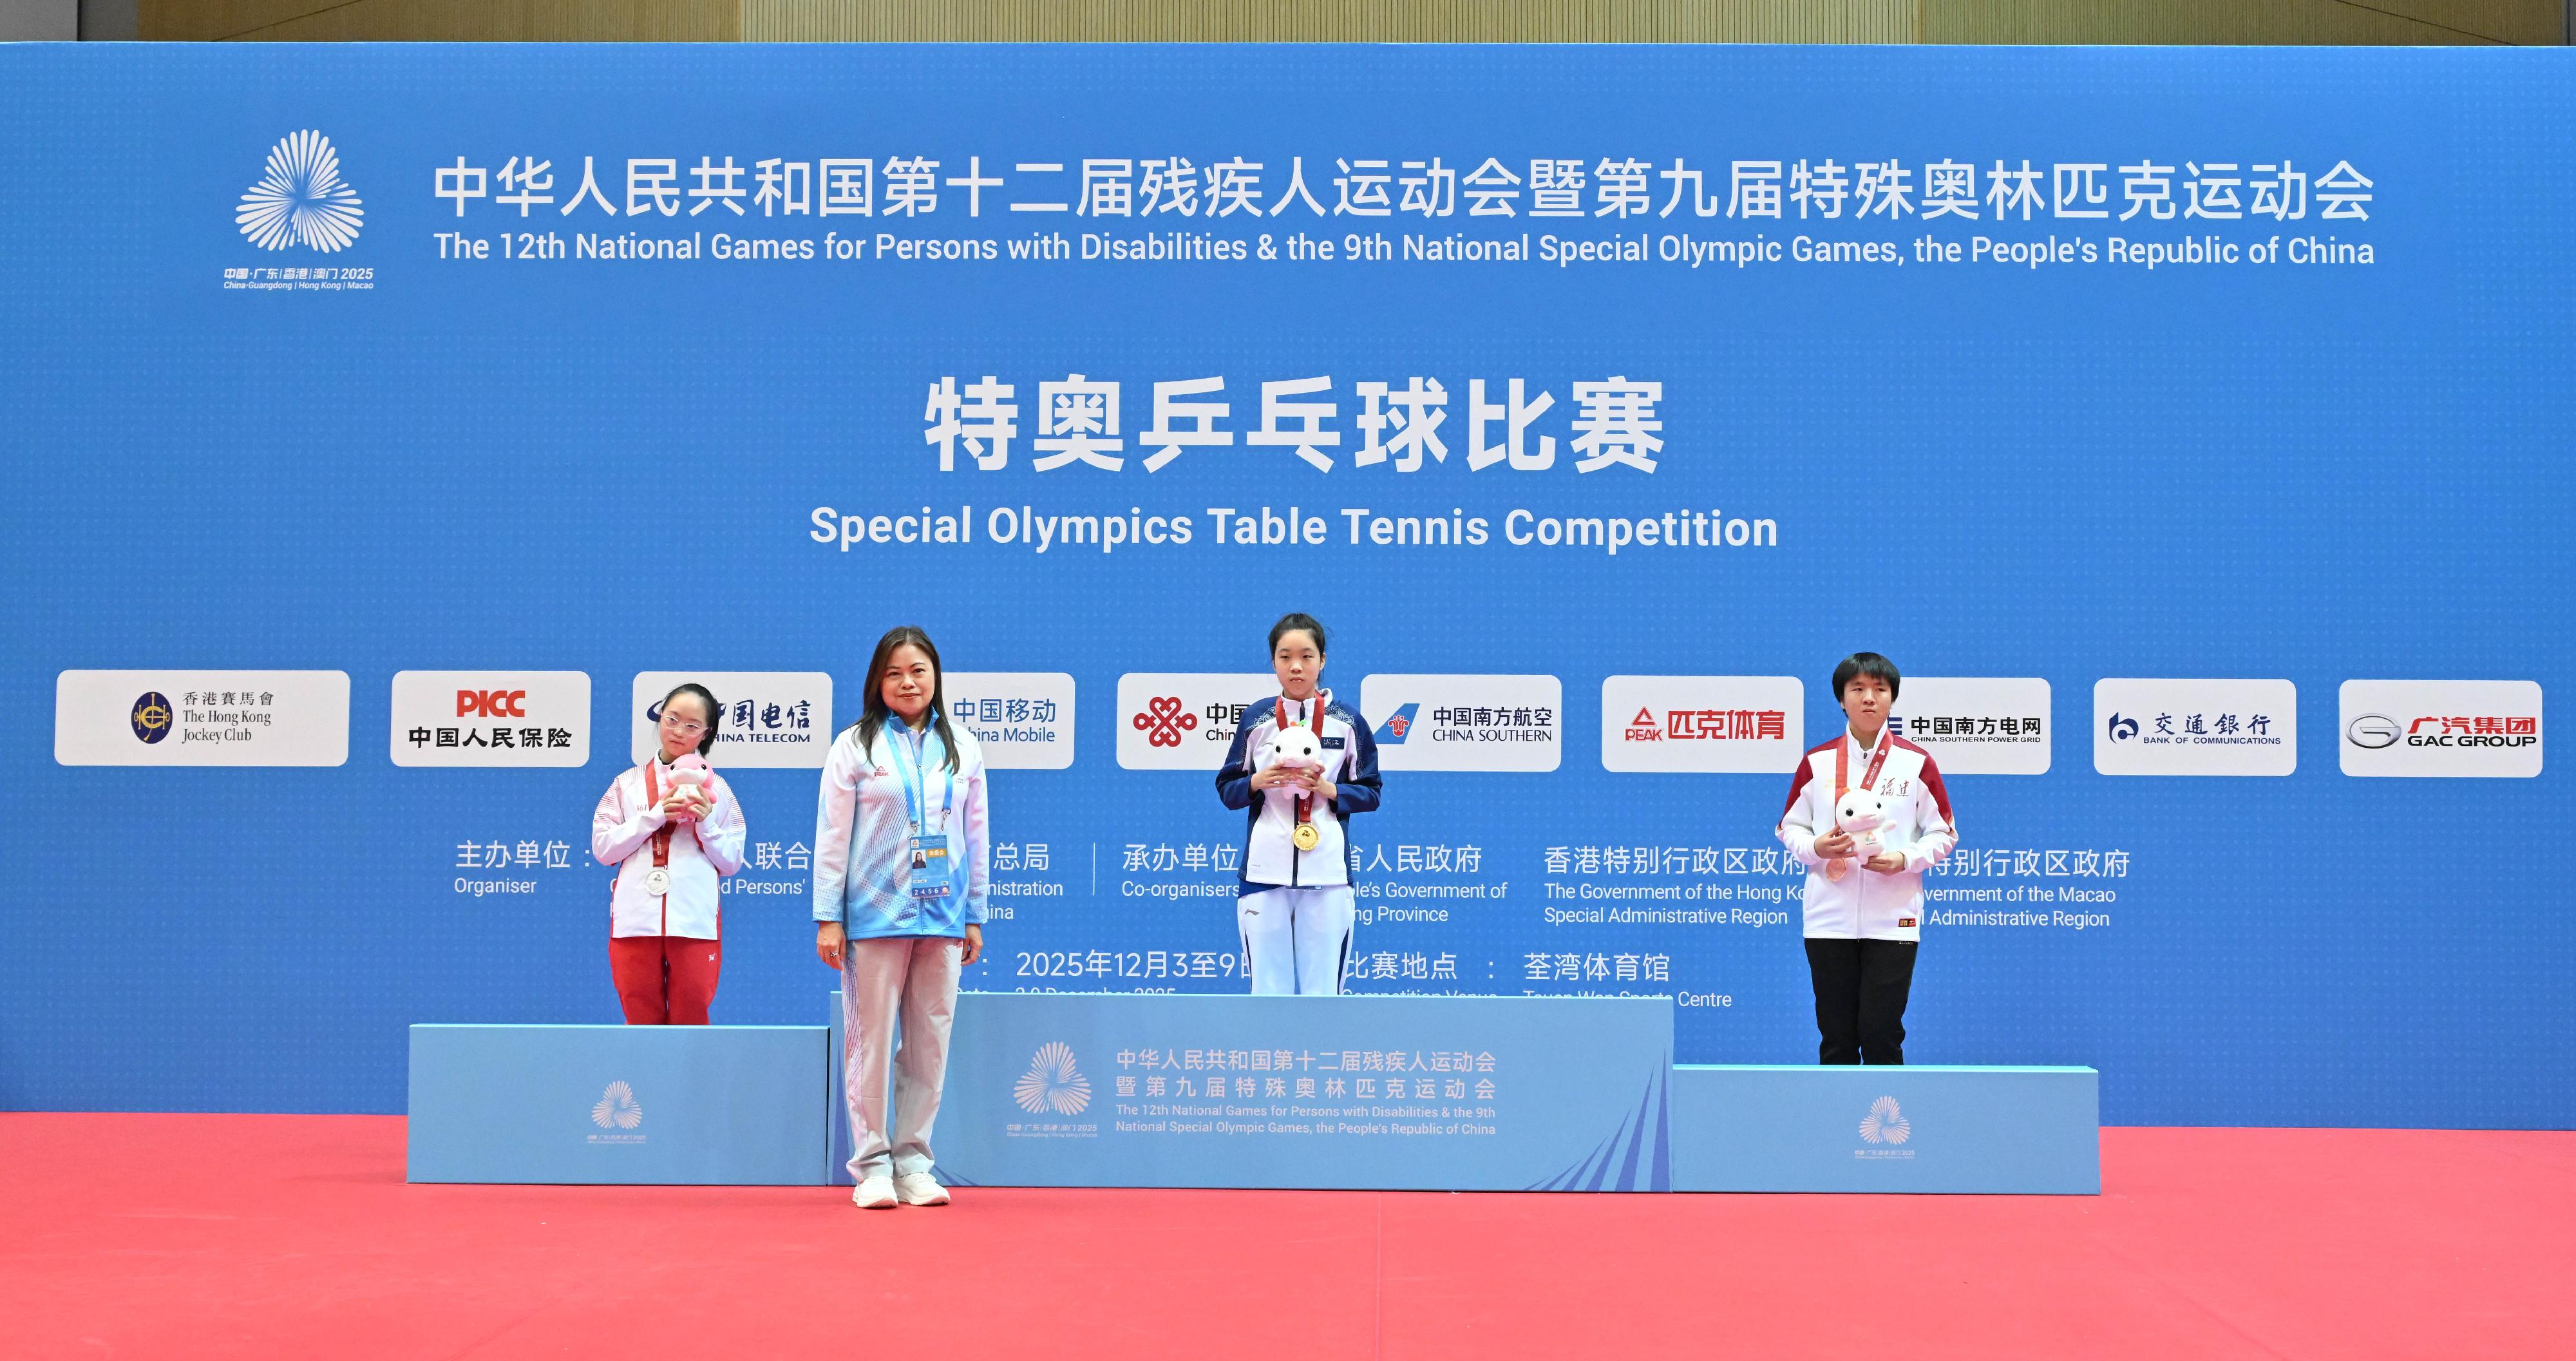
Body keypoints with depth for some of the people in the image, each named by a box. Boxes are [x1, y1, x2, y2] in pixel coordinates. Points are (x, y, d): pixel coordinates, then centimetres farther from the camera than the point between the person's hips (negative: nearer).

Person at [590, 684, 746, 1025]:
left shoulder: (716, 789, 9)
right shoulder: (628, 783, 11)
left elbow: (731, 863, 8)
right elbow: (603, 847, 2)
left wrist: (707, 822, -8)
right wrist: (656, 815, -8)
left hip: (695, 922, -1)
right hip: (635, 920, 1)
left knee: (691, 1022, 1)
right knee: (641, 1021, 5)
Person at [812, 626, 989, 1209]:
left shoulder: (963, 747, 10)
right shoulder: (855, 745, 1)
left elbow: (977, 834, 12)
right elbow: (832, 834, -1)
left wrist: (974, 916, 9)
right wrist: (828, 917, -6)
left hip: (942, 917, 3)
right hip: (874, 915, -3)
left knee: (930, 1042, 4)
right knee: (871, 1040, 0)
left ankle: (913, 1161, 12)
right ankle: (872, 1165, 8)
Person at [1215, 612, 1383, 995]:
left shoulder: (1347, 721, 3)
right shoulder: (1255, 717, 5)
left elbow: (1372, 793, 6)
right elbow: (1226, 789, 9)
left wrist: (1328, 789, -11)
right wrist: (1258, 781, -11)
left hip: (1326, 874, -1)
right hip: (1265, 873, 1)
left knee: (1322, 990, 2)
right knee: (1268, 989, 4)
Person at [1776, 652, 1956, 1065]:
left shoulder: (1917, 763, 3)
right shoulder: (1817, 762, 6)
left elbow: (1943, 834, 6)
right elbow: (1790, 828, 11)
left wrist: (1905, 858, -12)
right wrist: (1815, 847, -11)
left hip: (1893, 920, -1)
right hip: (1829, 921, 1)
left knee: (1882, 1034, -2)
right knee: (1836, 1035, 5)